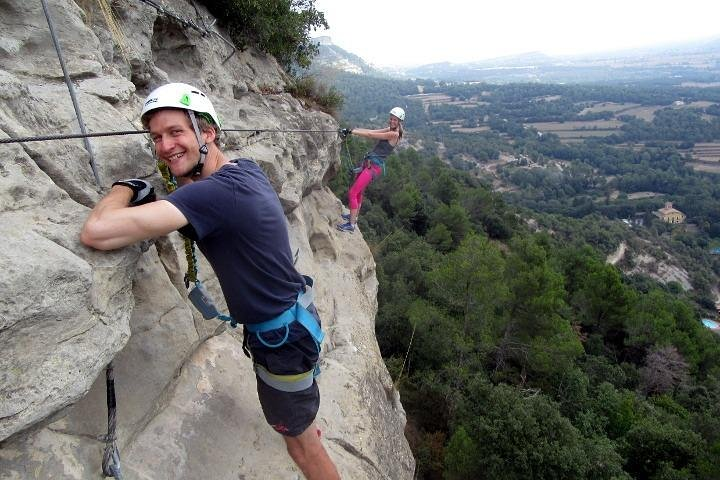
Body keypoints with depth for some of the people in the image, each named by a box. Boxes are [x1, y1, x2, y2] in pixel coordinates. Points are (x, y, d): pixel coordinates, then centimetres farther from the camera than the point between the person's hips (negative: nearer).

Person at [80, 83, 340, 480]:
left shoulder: (216, 192, -32)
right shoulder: (245, 169, -2)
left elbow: (97, 232, -37)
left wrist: (125, 187, -16)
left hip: (282, 338, -9)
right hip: (295, 315, 9)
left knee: (300, 445, 16)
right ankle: (308, 427, 67)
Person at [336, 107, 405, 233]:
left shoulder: (394, 134, -13)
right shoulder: (389, 130, 13)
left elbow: (370, 134, -15)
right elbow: (370, 131, 7)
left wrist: (352, 131, -11)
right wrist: (351, 130, -4)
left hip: (375, 166, -9)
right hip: (368, 162, 9)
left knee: (352, 192, -11)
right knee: (358, 192, 21)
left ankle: (351, 225, -4)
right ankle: (354, 216, 38)